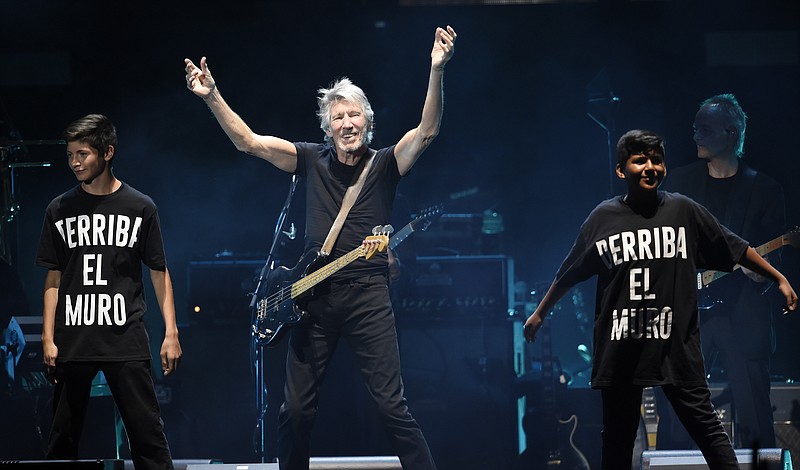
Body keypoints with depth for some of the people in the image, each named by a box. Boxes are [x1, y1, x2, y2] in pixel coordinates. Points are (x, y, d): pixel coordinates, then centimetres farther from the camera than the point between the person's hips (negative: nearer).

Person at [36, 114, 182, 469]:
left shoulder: (140, 208, 3)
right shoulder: (60, 210, 7)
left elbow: (159, 273, 6)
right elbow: (54, 278, 10)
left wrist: (171, 333, 0)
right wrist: (48, 339, 3)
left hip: (127, 342, -2)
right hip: (72, 342, 2)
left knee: (147, 433, -5)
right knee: (63, 438, 4)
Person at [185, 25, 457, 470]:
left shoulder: (385, 164, 2)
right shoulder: (313, 161, 9)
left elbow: (427, 131, -14)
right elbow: (248, 141, 6)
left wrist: (437, 70, -27)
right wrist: (212, 97, -6)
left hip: (368, 295, -3)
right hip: (315, 295, 3)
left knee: (392, 405, -8)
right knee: (297, 408, 5)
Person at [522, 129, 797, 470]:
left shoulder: (683, 211, 0)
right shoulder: (603, 218, 2)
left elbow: (736, 250, 8)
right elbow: (569, 273, 14)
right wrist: (539, 314, 21)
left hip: (676, 348, -1)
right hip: (620, 349, 1)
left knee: (706, 426, -5)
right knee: (618, 439, 9)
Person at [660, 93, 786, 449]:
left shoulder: (764, 190, 8)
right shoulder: (680, 181, 13)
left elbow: (772, 255, 5)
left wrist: (763, 274, -15)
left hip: (741, 313, -2)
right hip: (688, 311, 2)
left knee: (753, 423, -6)